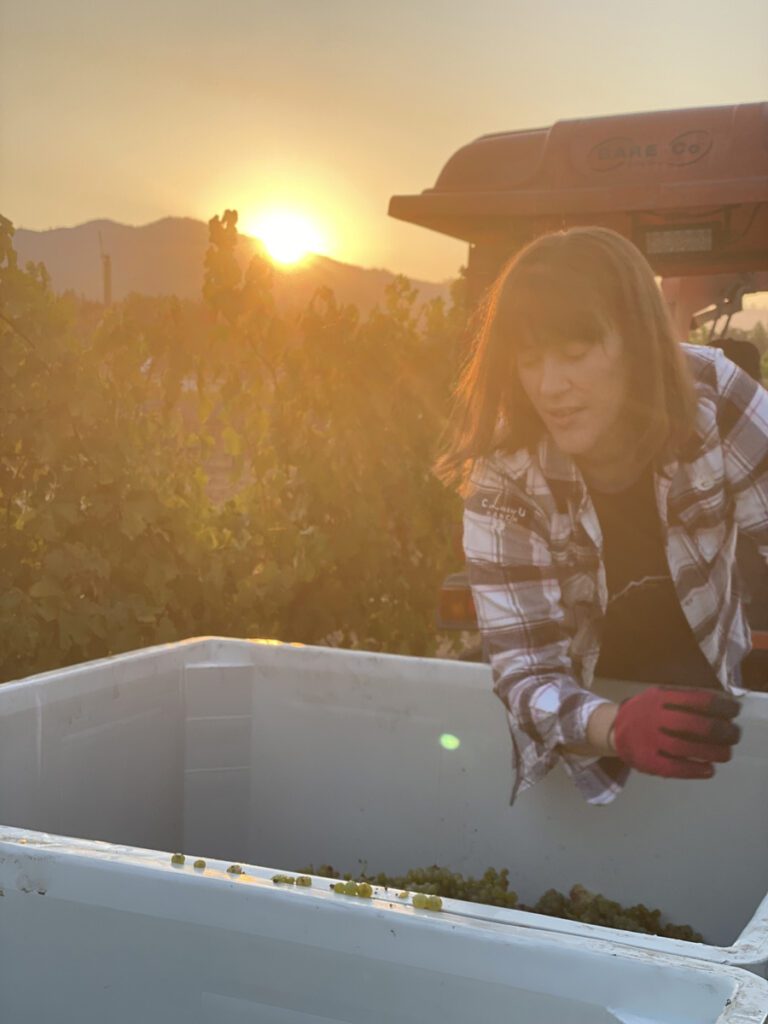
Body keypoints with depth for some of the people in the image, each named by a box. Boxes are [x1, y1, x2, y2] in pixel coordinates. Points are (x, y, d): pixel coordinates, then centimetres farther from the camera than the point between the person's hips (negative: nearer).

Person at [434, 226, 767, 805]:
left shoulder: (714, 398, -24)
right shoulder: (504, 479, -26)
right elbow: (524, 670, -28)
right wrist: (619, 727, -48)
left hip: (704, 687, 2)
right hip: (596, 700, -2)